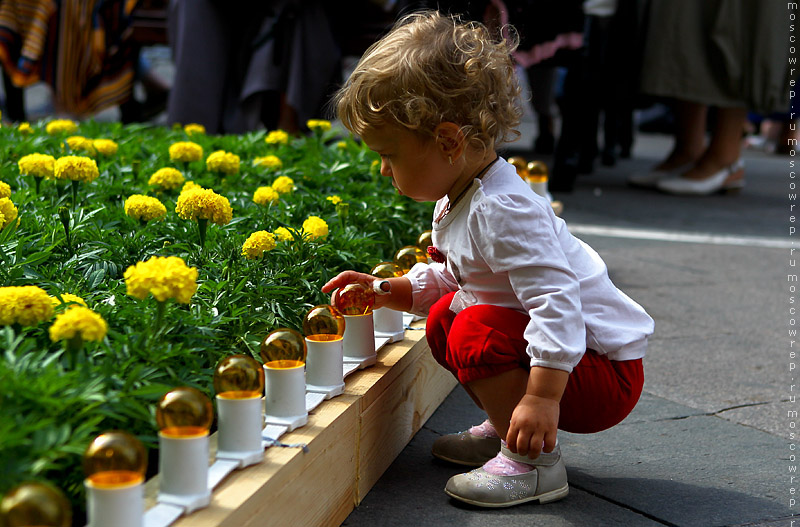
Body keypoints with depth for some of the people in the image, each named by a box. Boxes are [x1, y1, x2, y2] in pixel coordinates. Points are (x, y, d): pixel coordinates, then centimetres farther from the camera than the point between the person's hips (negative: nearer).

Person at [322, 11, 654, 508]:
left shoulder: (501, 210, -28)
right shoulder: (457, 200, 4)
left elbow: (555, 298, -34)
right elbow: (446, 278, 18)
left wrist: (542, 397, -39)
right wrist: (385, 290, 5)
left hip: (605, 371, -10)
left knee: (476, 332, -26)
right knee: (445, 317, 9)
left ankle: (534, 464, -12)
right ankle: (506, 429, 15)